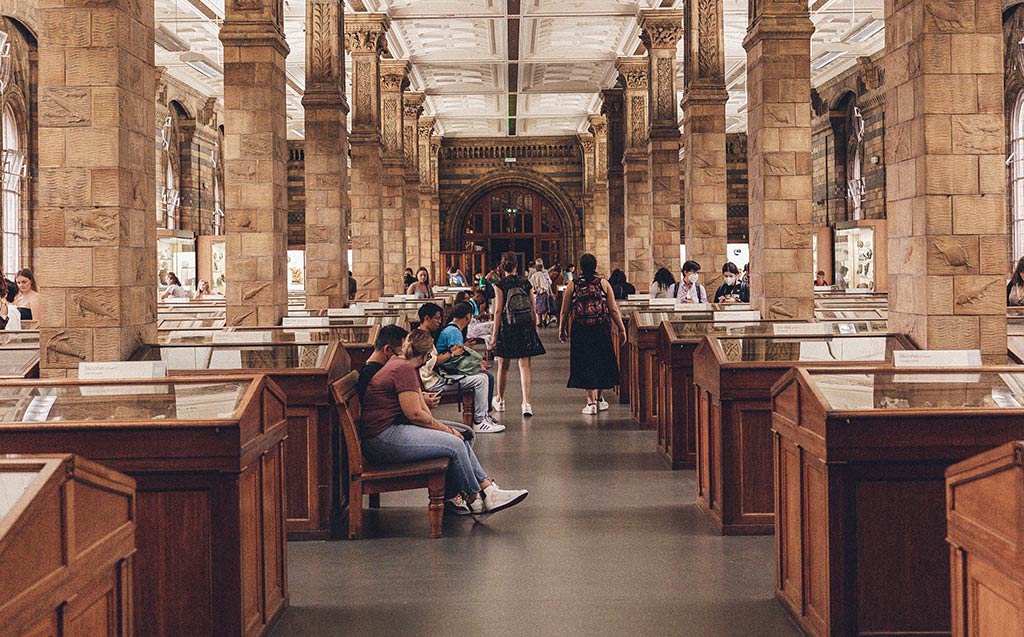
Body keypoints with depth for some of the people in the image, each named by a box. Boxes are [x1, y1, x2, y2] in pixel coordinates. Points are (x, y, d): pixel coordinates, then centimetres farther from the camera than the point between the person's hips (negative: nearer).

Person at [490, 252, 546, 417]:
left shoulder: (500, 285, -6)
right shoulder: (526, 283, 2)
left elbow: (498, 311, -9)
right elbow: (533, 309, 4)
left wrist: (494, 334, -6)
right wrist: (534, 329, 14)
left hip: (507, 328, -2)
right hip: (526, 329, 2)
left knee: (503, 366, 13)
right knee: (524, 366, 0)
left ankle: (500, 400, 29)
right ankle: (526, 403, -12)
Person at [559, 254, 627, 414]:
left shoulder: (572, 286, -2)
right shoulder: (603, 284, -2)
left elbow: (564, 312, 2)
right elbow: (613, 309, -4)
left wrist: (562, 330, 14)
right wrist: (621, 329, 3)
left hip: (580, 330, -1)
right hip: (601, 329, 1)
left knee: (585, 365, 4)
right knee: (602, 363, 15)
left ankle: (591, 402, 0)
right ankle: (600, 398, 25)